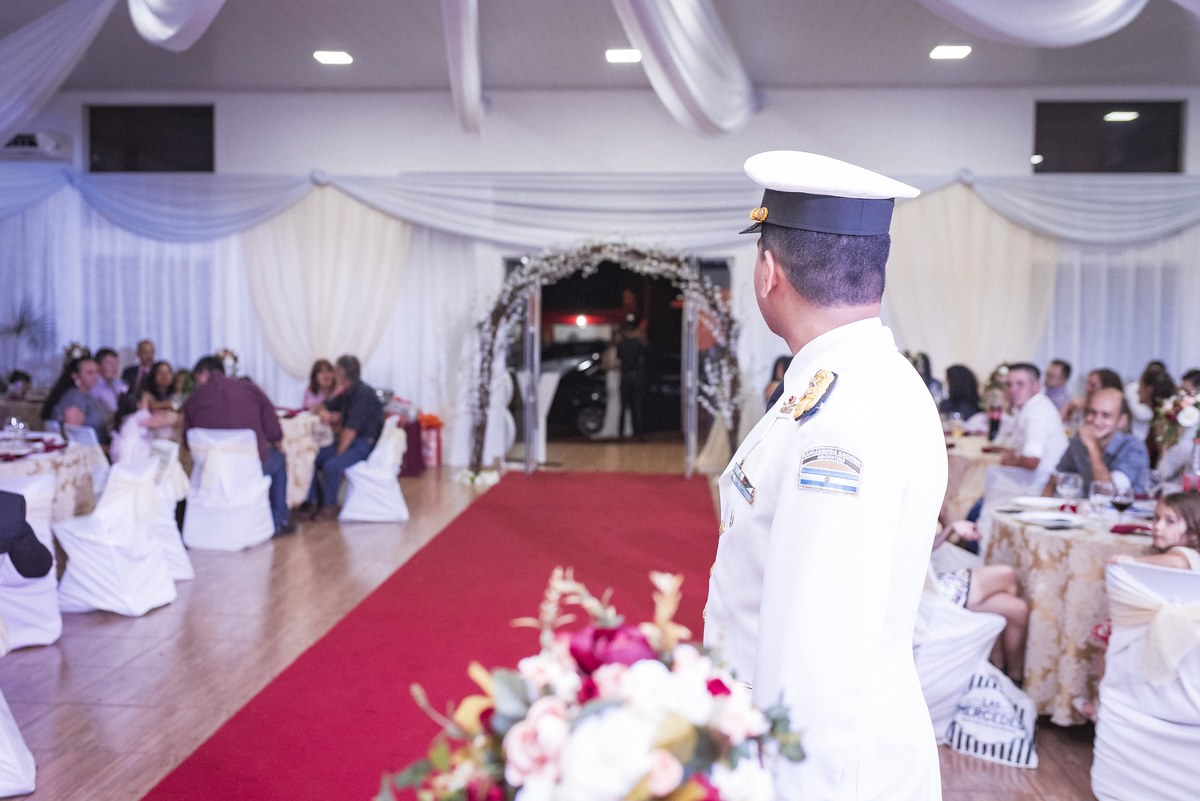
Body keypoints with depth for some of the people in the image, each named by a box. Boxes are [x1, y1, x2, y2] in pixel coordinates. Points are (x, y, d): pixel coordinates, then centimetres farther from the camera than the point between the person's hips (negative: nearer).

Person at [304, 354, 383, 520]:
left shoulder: (363, 393, -19)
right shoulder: (346, 392, 9)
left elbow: (351, 429, -23)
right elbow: (325, 407, 23)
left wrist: (338, 453, -17)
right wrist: (323, 412, -2)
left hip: (365, 444, -9)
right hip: (347, 440, 9)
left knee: (331, 465, -28)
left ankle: (330, 507, -10)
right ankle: (312, 502, 0)